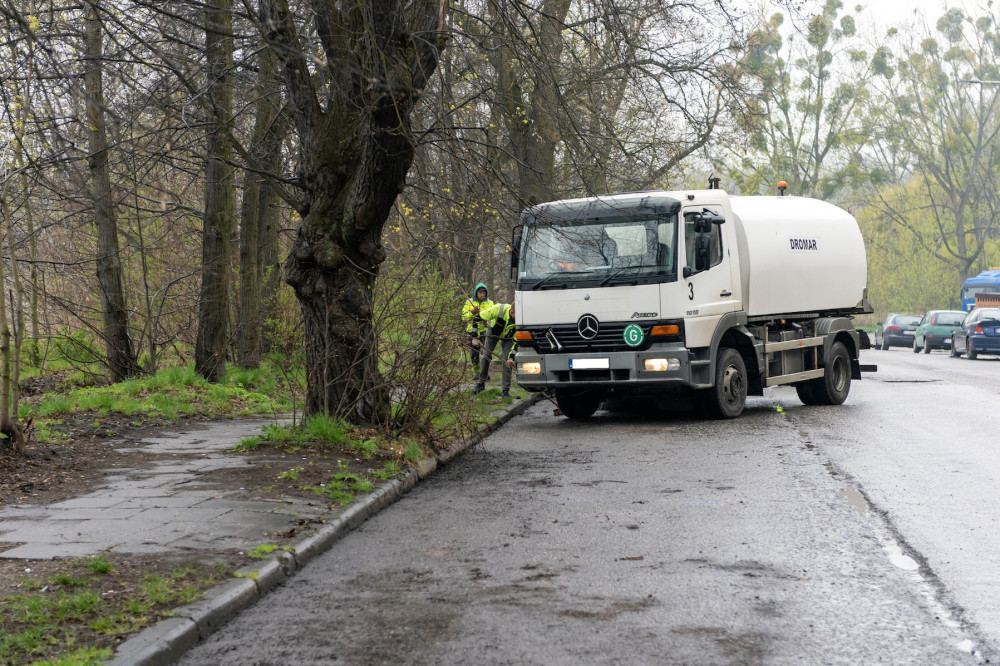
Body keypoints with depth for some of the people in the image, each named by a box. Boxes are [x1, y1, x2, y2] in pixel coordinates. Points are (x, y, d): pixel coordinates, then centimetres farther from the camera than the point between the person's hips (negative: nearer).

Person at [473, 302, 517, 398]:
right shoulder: (498, 309, -39)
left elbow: (516, 341, -24)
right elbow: (479, 317, -23)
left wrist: (511, 357, -34)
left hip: (507, 337, 0)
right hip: (492, 333, 0)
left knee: (507, 360, -13)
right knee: (486, 356, -1)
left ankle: (505, 390, -8)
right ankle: (481, 382, 21)